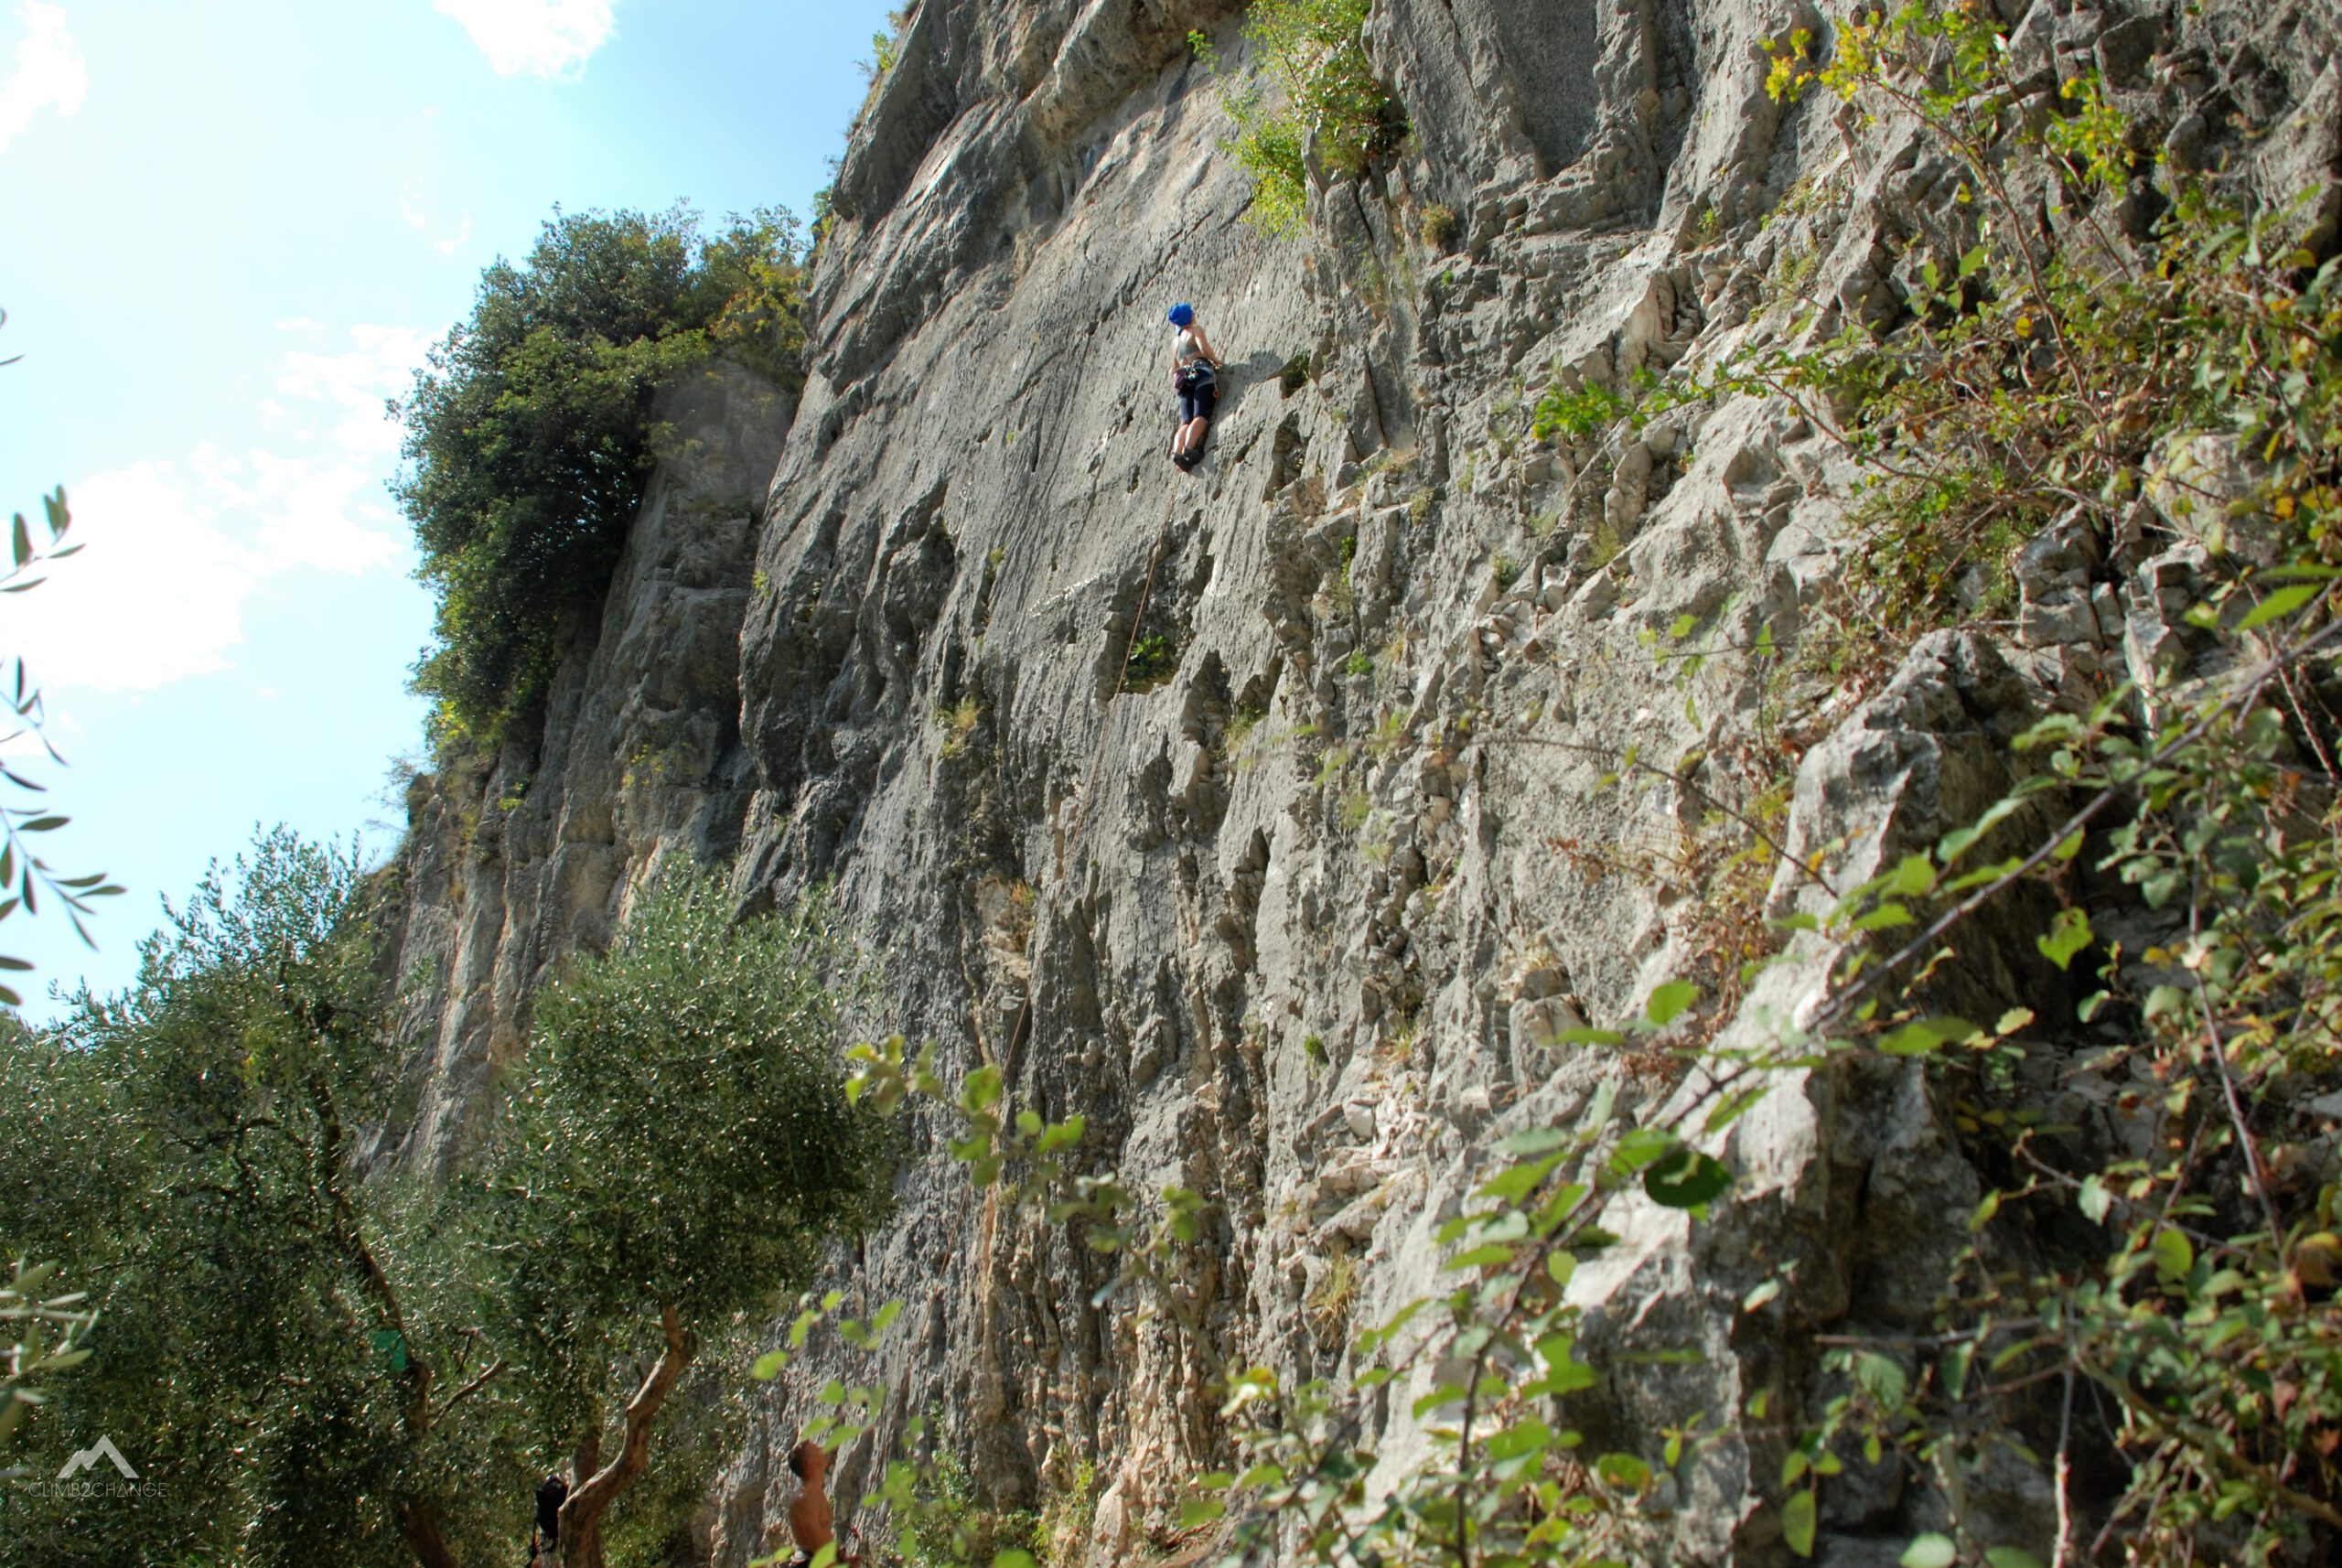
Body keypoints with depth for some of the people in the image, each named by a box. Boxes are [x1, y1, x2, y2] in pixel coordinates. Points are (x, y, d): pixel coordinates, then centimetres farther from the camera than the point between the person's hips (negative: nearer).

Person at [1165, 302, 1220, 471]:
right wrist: (1216, 360, 7)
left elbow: (1174, 369, 29)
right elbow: (1204, 347, -8)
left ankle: (1177, 451, -33)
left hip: (1184, 380, 6)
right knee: (1201, 416, -20)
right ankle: (1189, 447, -44)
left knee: (1186, 421, -7)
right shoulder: (1196, 330, 10)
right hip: (1201, 373, -6)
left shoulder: (1175, 341, 28)